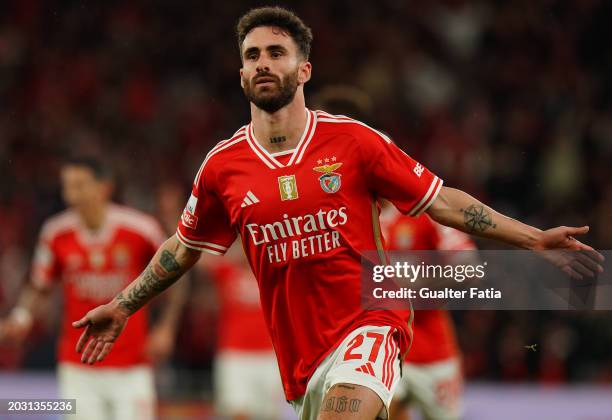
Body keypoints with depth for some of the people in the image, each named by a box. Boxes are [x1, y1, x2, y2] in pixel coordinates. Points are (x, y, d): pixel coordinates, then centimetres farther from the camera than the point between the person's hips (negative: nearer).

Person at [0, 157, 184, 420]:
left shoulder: (141, 229, -9)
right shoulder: (56, 234, -4)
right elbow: (39, 289, 8)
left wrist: (166, 328, -3)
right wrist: (21, 318, -11)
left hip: (131, 367, -1)